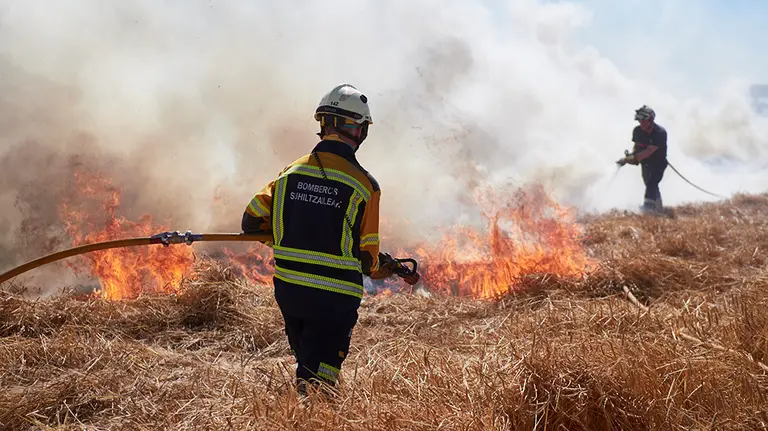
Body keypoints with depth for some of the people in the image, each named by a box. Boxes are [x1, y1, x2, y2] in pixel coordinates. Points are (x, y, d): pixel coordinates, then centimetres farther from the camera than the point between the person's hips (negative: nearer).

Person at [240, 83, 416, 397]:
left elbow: (251, 223, 5)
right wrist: (382, 267, 19)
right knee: (318, 378, 3)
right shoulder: (364, 185, -9)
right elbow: (367, 259, -5)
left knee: (306, 363, 24)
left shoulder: (292, 171, 3)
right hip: (334, 298, -5)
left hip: (286, 288, 5)